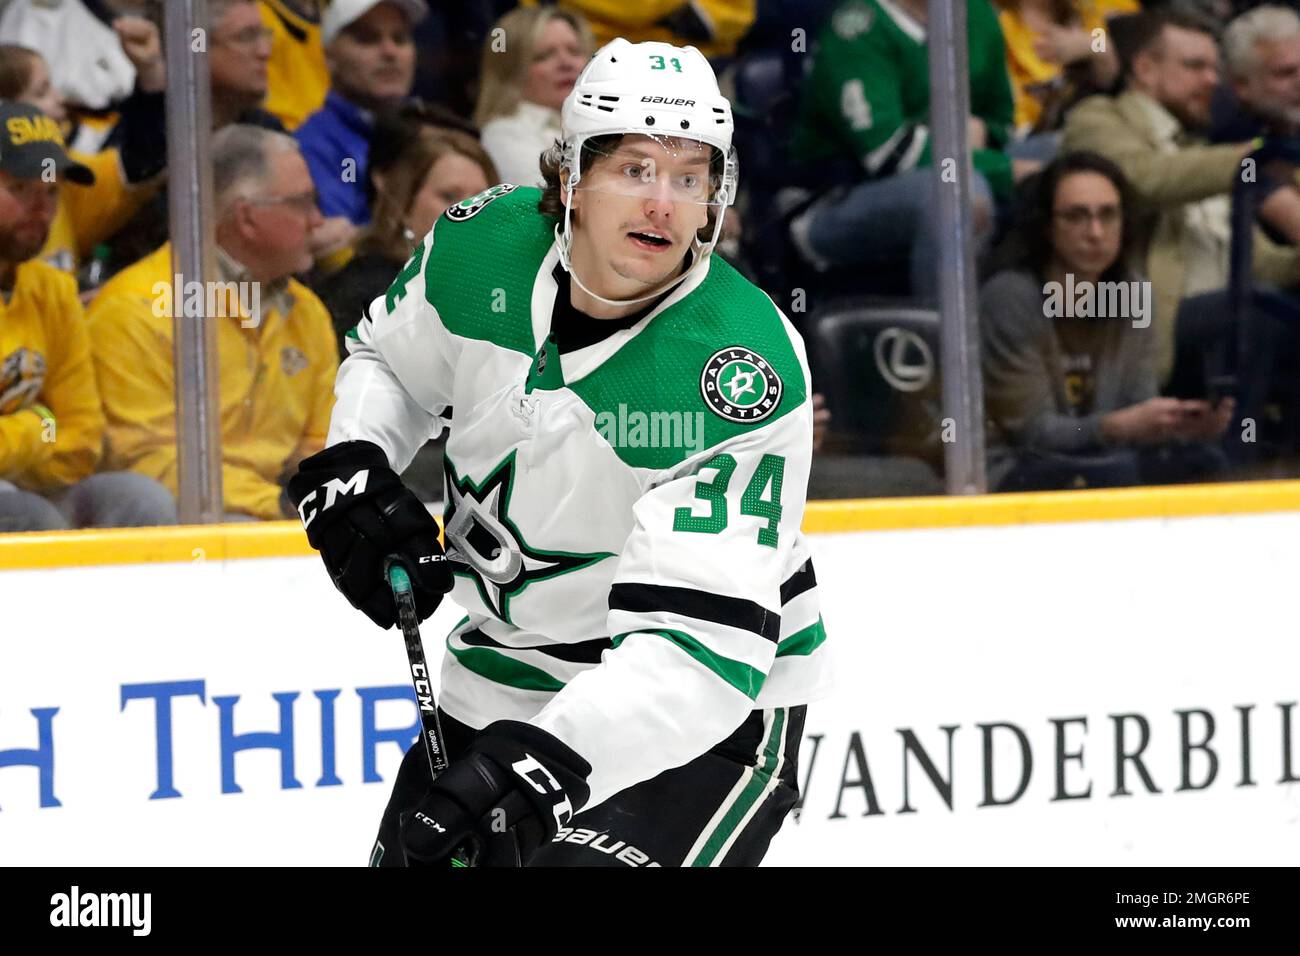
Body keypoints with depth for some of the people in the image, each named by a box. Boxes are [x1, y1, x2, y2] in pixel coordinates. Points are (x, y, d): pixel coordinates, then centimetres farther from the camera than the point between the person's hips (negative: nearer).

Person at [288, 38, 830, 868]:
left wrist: (539, 761, -43)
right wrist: (352, 469, -8)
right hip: (511, 668, 6)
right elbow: (389, 360, 12)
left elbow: (700, 639, -34)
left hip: (709, 704, -6)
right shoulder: (480, 245, -12)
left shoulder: (747, 364, -28)